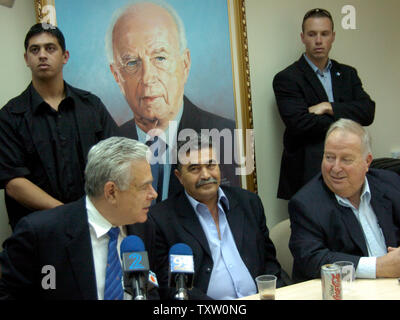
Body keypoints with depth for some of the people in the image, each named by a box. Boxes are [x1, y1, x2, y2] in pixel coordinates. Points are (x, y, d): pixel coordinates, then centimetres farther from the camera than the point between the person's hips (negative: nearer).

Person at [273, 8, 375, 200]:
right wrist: (347, 119, -5)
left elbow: (368, 112, 2)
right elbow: (299, 124, -15)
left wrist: (329, 107, -12)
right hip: (308, 172, -4)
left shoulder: (347, 74, 14)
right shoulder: (287, 78, -3)